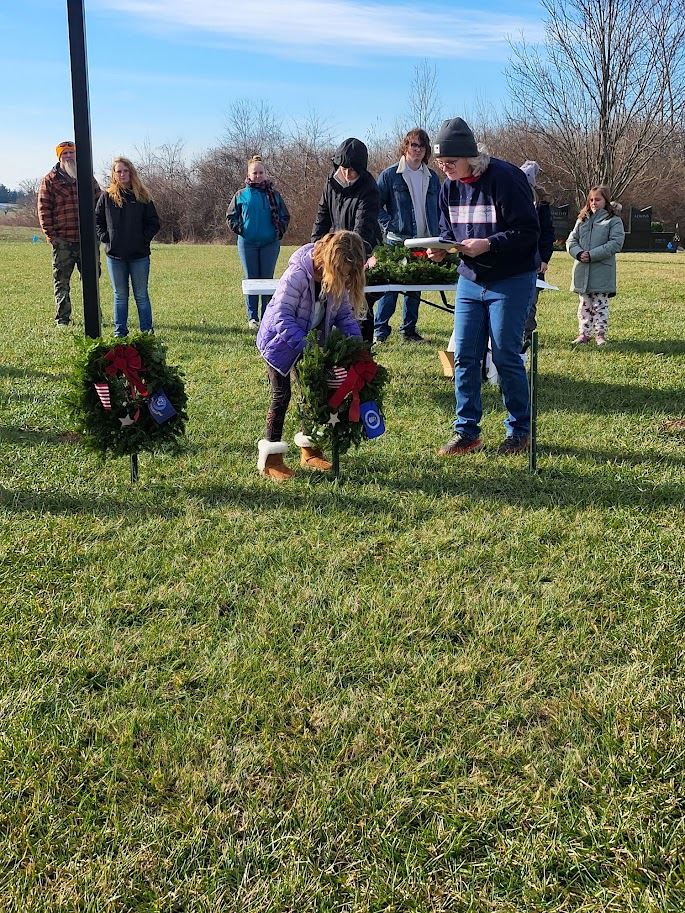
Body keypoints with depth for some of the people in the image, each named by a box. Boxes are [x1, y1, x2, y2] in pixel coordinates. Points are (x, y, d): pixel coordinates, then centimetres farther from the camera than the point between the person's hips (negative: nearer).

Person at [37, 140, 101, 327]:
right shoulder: (50, 180, 4)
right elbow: (43, 208, 0)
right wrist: (50, 234, -8)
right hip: (62, 241, -2)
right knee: (61, 281, 2)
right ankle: (62, 319, 9)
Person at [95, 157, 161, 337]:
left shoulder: (142, 196, 2)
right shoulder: (107, 197, 4)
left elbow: (154, 222, 4)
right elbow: (97, 220, 10)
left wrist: (144, 239, -6)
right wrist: (105, 238, -2)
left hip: (139, 255, -1)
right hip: (115, 256, 1)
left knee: (141, 296, 4)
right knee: (120, 296, 8)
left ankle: (147, 332, 9)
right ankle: (120, 332, 13)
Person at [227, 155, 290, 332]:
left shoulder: (273, 194, 5)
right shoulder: (241, 195, 4)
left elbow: (285, 216, 12)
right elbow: (230, 215, 10)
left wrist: (279, 231, 0)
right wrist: (239, 229, -1)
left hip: (270, 243, 0)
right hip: (247, 244, 0)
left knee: (267, 280, 3)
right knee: (251, 280, 4)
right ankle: (252, 318, 9)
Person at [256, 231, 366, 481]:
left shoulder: (337, 280, -12)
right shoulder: (296, 276, -33)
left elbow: (345, 313, -4)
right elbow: (282, 317, -34)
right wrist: (306, 346, -41)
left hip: (310, 341, 7)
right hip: (279, 340, -6)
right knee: (281, 395, -5)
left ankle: (309, 451, 21)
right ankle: (270, 459, 5)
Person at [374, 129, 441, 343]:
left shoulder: (432, 178, 13)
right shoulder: (390, 175, -1)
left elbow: (438, 209, 20)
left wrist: (436, 234, 7)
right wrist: (390, 227, -11)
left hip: (424, 242, 5)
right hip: (397, 241, -5)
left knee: (415, 287, 9)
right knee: (390, 285, -7)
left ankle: (409, 330, 18)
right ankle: (380, 331, 0)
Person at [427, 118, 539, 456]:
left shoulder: (504, 178, -17)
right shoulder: (450, 186, 3)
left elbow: (527, 232, -18)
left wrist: (487, 244, -28)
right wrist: (441, 248, -9)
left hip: (510, 282, -6)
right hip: (469, 280, 6)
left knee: (506, 357, -1)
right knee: (464, 356, 4)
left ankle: (519, 431, 15)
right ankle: (467, 431, 13)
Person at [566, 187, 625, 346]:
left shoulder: (614, 221, -3)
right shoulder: (582, 220, 12)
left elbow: (616, 243, -13)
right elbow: (571, 240, 10)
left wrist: (592, 255, -18)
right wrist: (578, 253, -12)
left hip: (602, 271, -4)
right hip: (582, 271, 4)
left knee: (600, 305, 2)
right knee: (584, 305, 11)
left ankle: (600, 333, 10)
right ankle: (584, 333, 18)